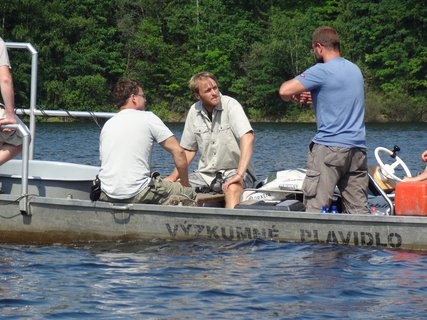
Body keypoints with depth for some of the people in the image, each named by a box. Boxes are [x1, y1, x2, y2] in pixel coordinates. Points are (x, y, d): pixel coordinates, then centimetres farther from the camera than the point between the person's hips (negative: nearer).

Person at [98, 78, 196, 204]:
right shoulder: (148, 118, 0)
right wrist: (185, 184, 9)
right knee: (189, 193, 7)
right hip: (136, 194, -6)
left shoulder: (107, 124, 16)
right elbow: (178, 151, -4)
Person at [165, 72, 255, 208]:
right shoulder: (194, 111, 4)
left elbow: (248, 138, -24)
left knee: (232, 189, -38)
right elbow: (189, 149, 15)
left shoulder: (230, 105, -12)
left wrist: (239, 174, -33)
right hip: (206, 173, 5)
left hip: (233, 170, -5)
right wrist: (173, 177, 3)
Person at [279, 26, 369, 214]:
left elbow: (284, 91, -14)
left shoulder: (321, 71, -9)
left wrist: (294, 95, 8)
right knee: (358, 209, 3)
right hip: (358, 148, 7)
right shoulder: (355, 70, 16)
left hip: (329, 147, -7)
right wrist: (312, 97, 20)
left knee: (315, 208, -5)